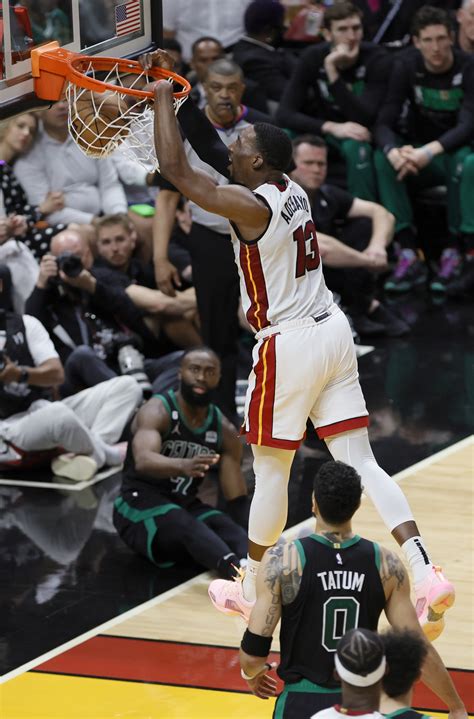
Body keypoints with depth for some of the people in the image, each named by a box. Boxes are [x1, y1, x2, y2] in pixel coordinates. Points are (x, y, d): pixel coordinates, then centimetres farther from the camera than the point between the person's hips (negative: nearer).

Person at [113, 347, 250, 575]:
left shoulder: (224, 431, 5)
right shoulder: (157, 411, -13)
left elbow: (237, 500, 5)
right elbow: (143, 461, -35)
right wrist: (182, 466, -56)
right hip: (139, 505, -6)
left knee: (228, 528, -28)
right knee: (186, 525, -38)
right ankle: (237, 570, -67)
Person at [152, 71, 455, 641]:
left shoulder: (250, 206, -17)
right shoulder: (290, 188, 7)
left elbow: (176, 171, -20)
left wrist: (163, 95, -10)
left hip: (289, 344, -8)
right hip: (332, 332, 8)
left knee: (271, 469, 7)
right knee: (360, 462, 5)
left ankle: (251, 588, 20)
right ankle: (425, 574, -6)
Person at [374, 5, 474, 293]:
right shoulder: (408, 65, -8)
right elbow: (385, 123, -14)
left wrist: (430, 151, -44)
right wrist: (394, 151, -39)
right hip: (420, 155, 3)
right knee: (383, 159, -27)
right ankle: (410, 253, -31)